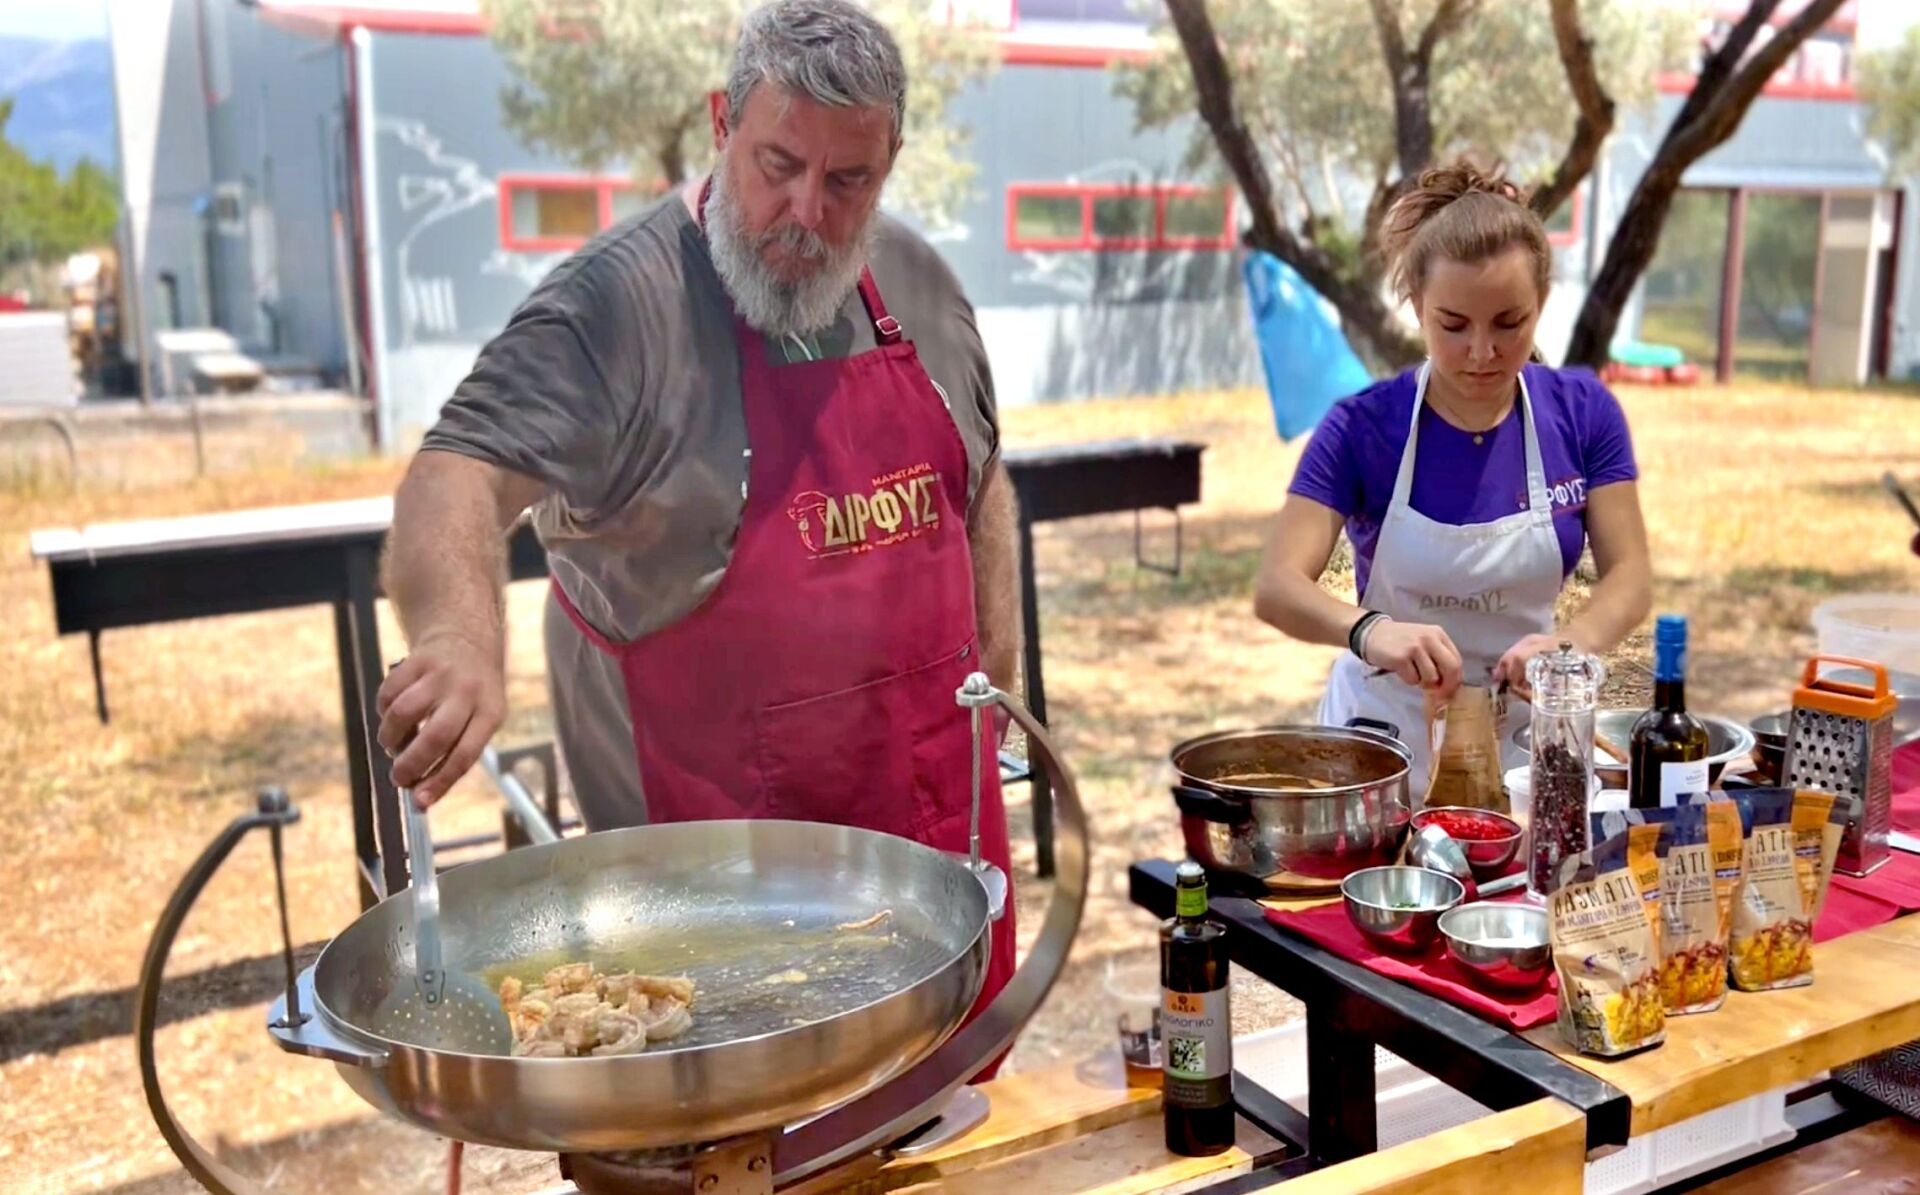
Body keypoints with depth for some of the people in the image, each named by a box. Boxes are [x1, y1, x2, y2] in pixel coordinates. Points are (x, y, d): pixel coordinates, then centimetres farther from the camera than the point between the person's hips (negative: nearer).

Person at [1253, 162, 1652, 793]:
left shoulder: (1583, 414, -7)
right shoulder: (1361, 428, -15)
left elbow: (1629, 575, -8)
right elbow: (1278, 587, -23)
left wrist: (1575, 640, -30)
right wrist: (1370, 631, -43)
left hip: (1525, 732, 2)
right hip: (1386, 729, -2)